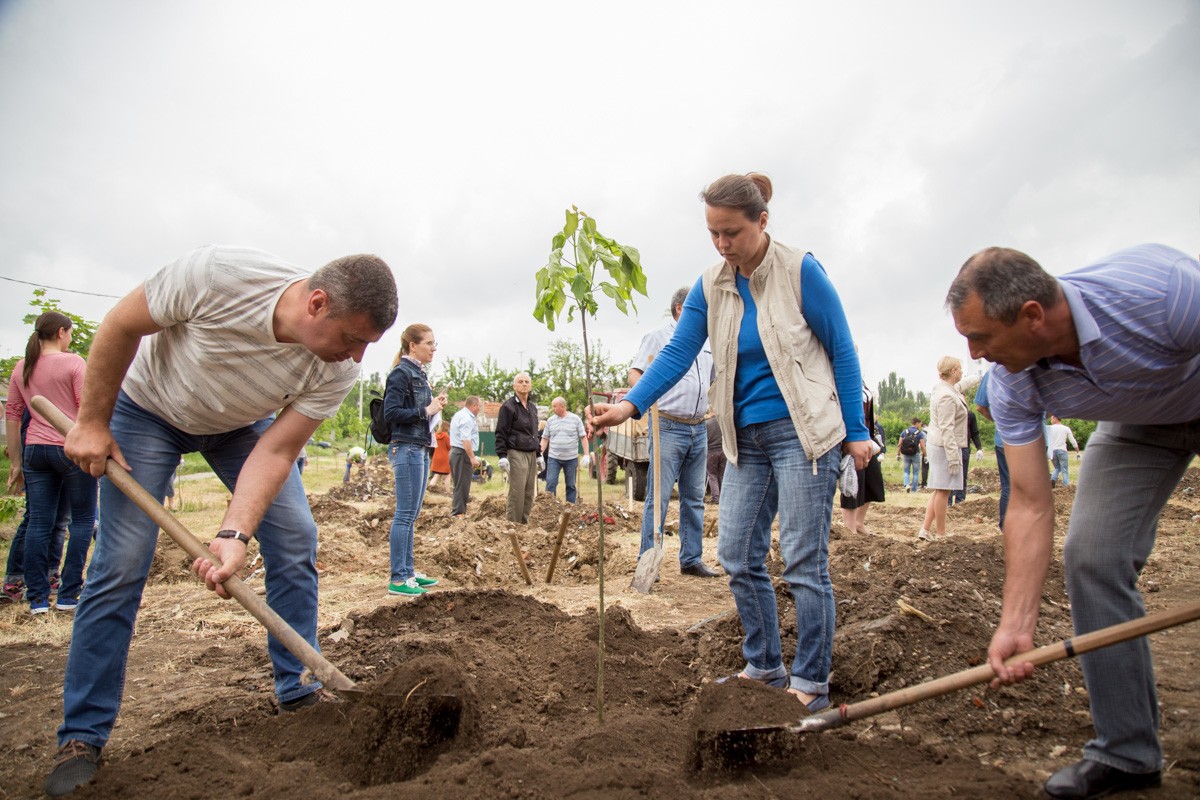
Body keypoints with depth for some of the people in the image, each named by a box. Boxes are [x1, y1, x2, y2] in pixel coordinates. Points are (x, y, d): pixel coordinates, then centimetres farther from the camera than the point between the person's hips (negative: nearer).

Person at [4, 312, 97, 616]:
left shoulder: (21, 368, 12)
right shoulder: (73, 362, -6)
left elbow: (12, 415, 13)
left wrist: (16, 460, 17)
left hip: (35, 450, 6)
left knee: (38, 523, 7)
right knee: (83, 519, 5)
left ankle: (37, 599, 10)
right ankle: (68, 595, 5)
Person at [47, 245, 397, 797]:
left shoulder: (338, 370, -28)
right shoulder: (219, 274, -38)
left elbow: (276, 451, -24)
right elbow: (121, 326, -21)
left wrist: (235, 535, -35)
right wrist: (92, 423, -14)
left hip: (241, 423, 3)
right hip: (149, 406, -2)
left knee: (296, 539, -7)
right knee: (120, 566, -7)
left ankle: (298, 692, 10)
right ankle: (82, 736, 9)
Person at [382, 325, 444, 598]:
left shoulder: (418, 373, 17)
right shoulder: (401, 373, -10)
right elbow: (391, 413, -16)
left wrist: (434, 405, 5)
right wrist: (426, 411, -15)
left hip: (420, 449, 9)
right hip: (406, 449, -9)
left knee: (412, 515, 13)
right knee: (405, 514, -6)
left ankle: (408, 571, 21)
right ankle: (397, 579, 0)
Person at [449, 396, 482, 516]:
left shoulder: (458, 415, 17)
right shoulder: (466, 418, -16)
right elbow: (465, 440, -24)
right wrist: (472, 458, -25)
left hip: (455, 451, 11)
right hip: (463, 453, -11)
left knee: (460, 484, 15)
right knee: (462, 485, -6)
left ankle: (456, 511, 21)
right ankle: (458, 513, -3)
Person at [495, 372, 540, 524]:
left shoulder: (533, 407, 18)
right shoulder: (508, 406, -5)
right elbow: (501, 433, -9)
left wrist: (539, 454, 20)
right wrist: (502, 456, -16)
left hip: (531, 455, 7)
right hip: (516, 454, -7)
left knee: (529, 493, 6)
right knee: (517, 493, -9)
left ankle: (524, 524, 13)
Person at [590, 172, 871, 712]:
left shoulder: (800, 270, -8)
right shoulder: (710, 287, 4)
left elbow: (842, 350, -3)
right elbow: (678, 354, -1)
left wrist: (857, 432, -3)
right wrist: (630, 405, -16)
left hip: (803, 432, -5)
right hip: (748, 440, 6)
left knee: (804, 562, -2)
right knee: (737, 556, 6)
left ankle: (810, 684, 14)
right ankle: (764, 668, 24)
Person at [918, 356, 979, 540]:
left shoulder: (944, 387, 11)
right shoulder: (947, 397, -19)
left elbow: (961, 384, 36)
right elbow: (946, 429, -23)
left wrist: (979, 377, 51)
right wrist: (953, 456, -23)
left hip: (938, 445, 11)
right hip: (944, 447, -11)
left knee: (940, 490, 12)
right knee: (943, 490, -3)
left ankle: (925, 530, 12)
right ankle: (941, 533, 5)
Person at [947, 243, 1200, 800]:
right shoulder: (1011, 384, -25)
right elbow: (1030, 506, -22)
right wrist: (1016, 624, -26)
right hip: (1138, 423, 3)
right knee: (1091, 557, -9)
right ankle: (1126, 750, 5)